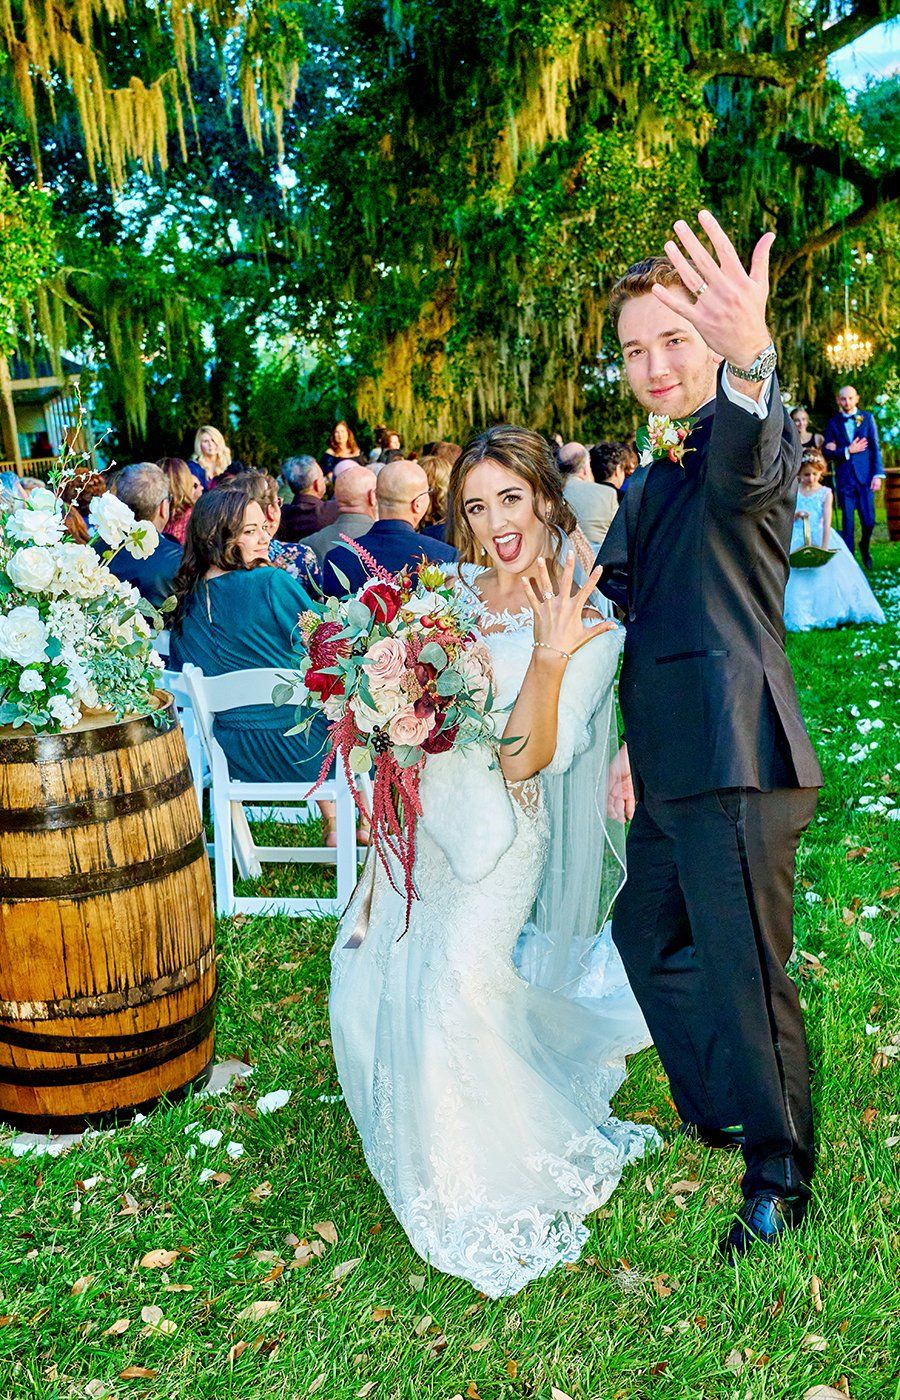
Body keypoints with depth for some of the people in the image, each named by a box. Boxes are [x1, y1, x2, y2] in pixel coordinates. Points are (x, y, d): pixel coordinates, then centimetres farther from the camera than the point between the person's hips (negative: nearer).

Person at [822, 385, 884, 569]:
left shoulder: (867, 418, 5)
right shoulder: (833, 423, 6)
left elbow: (875, 448, 2)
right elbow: (827, 453, 3)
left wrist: (878, 475, -5)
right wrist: (847, 451, -9)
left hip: (865, 476, 0)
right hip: (844, 478, 0)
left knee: (869, 520, -1)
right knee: (847, 522, 2)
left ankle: (865, 547, 27)